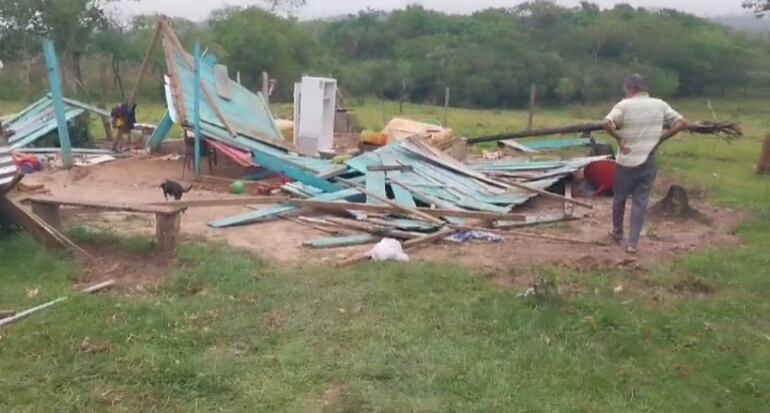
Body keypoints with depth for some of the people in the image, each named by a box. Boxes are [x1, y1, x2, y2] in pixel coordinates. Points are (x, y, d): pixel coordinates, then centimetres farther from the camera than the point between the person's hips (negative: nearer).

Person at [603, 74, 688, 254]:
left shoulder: (625, 105, -10)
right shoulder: (660, 105, 2)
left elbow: (607, 123, -25)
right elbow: (682, 123, 2)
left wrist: (619, 138, -11)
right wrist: (660, 139, 1)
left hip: (627, 162, -2)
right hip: (649, 162, 2)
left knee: (619, 198, 19)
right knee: (641, 201, 8)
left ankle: (617, 232, 36)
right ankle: (633, 243, 9)